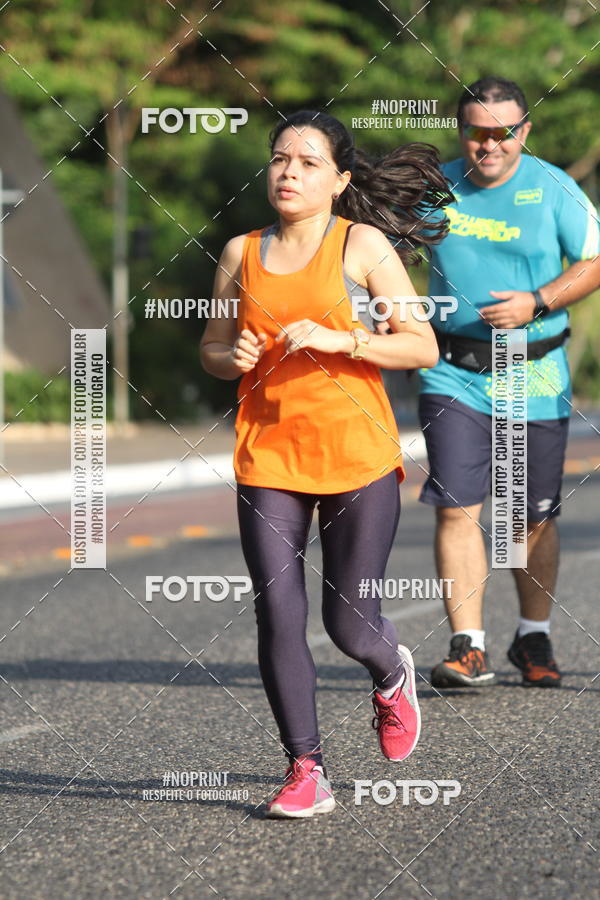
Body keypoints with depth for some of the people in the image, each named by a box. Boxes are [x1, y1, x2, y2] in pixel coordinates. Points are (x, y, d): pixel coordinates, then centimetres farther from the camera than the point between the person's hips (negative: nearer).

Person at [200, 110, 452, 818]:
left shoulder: (364, 245, -1)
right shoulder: (242, 253, 8)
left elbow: (423, 347, -5)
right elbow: (210, 348, 19)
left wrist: (340, 339, -17)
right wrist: (232, 357, -4)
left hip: (357, 456, -2)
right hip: (268, 456, 3)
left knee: (349, 624, 0)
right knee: (277, 620, -6)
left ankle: (392, 676, 36)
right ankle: (305, 768, 5)